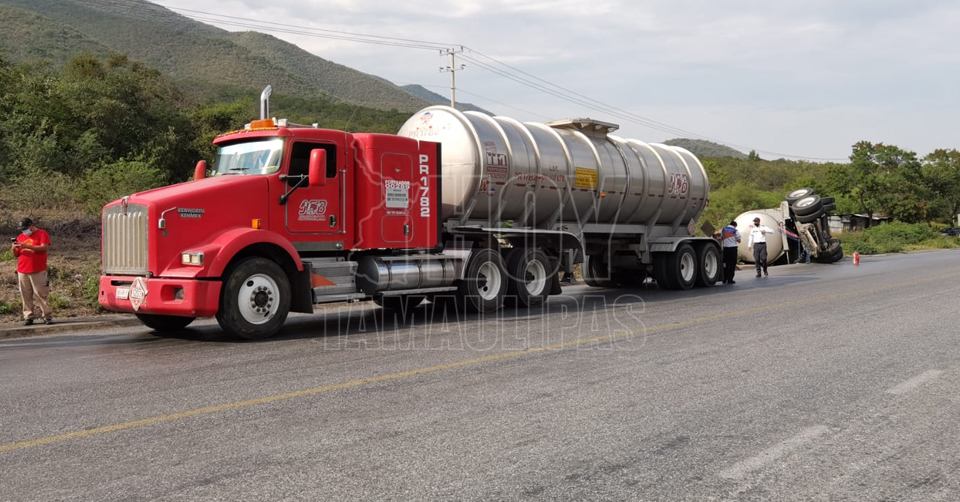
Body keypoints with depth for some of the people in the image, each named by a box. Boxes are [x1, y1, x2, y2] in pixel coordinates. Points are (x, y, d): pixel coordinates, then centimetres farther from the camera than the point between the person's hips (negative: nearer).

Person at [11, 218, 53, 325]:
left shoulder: (42, 234, 1)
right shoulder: (20, 237, 16)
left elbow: (44, 248, -13)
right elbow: (16, 255, 18)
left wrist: (27, 246, -19)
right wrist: (14, 249, -4)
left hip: (38, 271, -5)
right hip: (22, 271, 5)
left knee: (41, 294, -6)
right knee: (26, 296, 1)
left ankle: (47, 316, -4)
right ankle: (28, 317, 5)